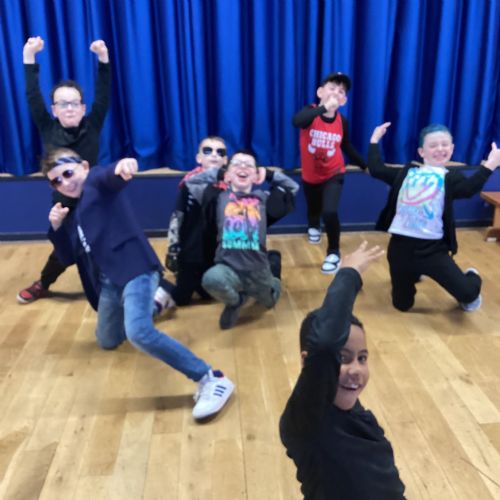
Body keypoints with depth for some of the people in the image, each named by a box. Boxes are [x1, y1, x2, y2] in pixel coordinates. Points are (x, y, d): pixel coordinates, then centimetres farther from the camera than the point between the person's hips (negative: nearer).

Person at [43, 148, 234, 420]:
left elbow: (111, 177, -25)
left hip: (134, 269, -9)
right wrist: (57, 228, 3)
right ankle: (153, 303, 48)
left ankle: (212, 379, -27)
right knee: (107, 341, 25)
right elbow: (68, 258, 21)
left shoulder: (96, 181, 0)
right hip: (107, 282, 10)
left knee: (139, 332, -32)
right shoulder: (71, 214, 21)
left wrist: (121, 166, -50)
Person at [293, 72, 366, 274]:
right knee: (313, 209, 23)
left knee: (330, 212, -21)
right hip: (310, 175, 1)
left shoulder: (342, 121, -11)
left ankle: (333, 253, 3)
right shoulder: (310, 112, -20)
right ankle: (313, 227, 62)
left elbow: (347, 148, 4)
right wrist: (324, 108, -50)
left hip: (333, 174, 0)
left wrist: (366, 166, 4)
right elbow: (296, 121, -44)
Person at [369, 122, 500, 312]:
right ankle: (413, 274, 49)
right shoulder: (407, 173, 11)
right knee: (402, 304, 15)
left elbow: (468, 188, -18)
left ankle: (471, 277, 28)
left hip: (433, 249, -2)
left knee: (468, 293, -12)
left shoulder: (450, 177, 1)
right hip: (401, 245, 3)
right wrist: (374, 140, 15)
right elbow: (376, 169, 9)